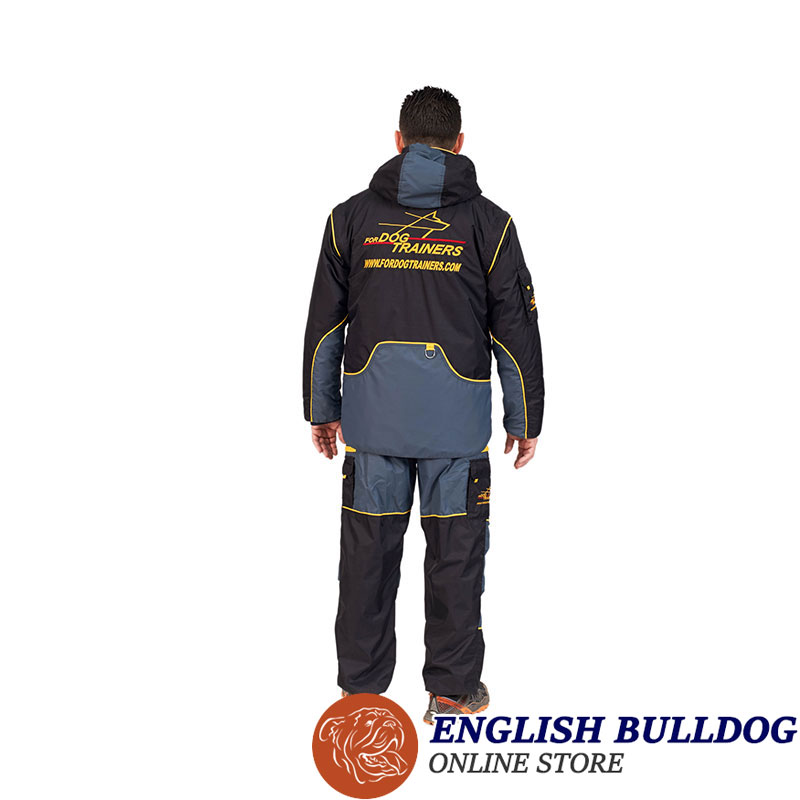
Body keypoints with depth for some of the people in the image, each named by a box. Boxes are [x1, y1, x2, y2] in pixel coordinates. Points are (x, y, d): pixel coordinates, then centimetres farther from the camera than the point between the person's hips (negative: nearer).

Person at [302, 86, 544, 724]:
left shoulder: (352, 216, 5)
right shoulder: (487, 222, 0)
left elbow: (324, 324, 8)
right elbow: (517, 329, 2)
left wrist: (322, 408, 17)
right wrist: (526, 420, 10)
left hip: (372, 414, 2)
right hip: (457, 419, -1)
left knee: (368, 552, 9)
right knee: (456, 552, 9)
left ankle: (360, 688, 20)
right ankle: (453, 690, 19)